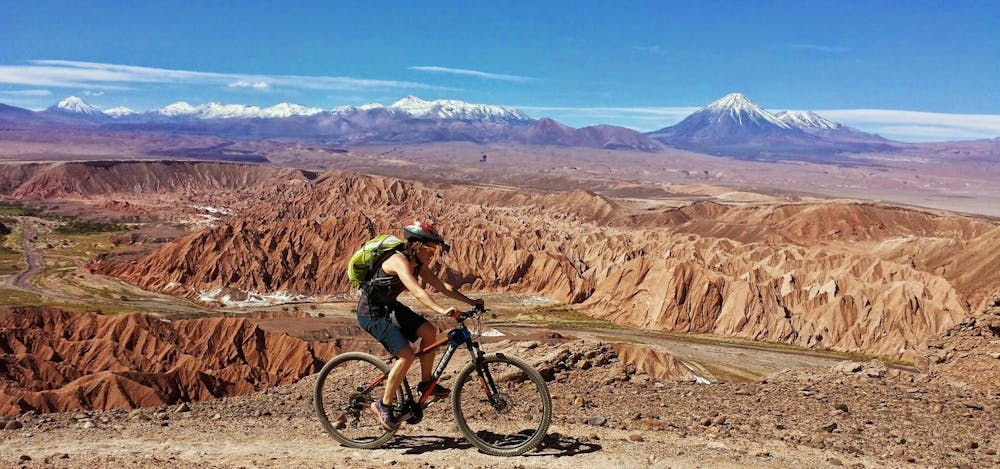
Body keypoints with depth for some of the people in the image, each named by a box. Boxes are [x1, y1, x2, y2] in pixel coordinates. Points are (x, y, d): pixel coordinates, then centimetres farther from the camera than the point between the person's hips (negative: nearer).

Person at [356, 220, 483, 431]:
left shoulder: (418, 264, 1)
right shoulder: (399, 261, -26)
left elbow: (441, 286, 3)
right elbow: (417, 291, -41)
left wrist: (471, 301, -3)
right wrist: (443, 311, -51)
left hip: (389, 307, 9)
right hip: (371, 313, -9)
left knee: (429, 331, -4)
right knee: (407, 355, -17)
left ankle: (426, 383, 11)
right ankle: (383, 405, -1)